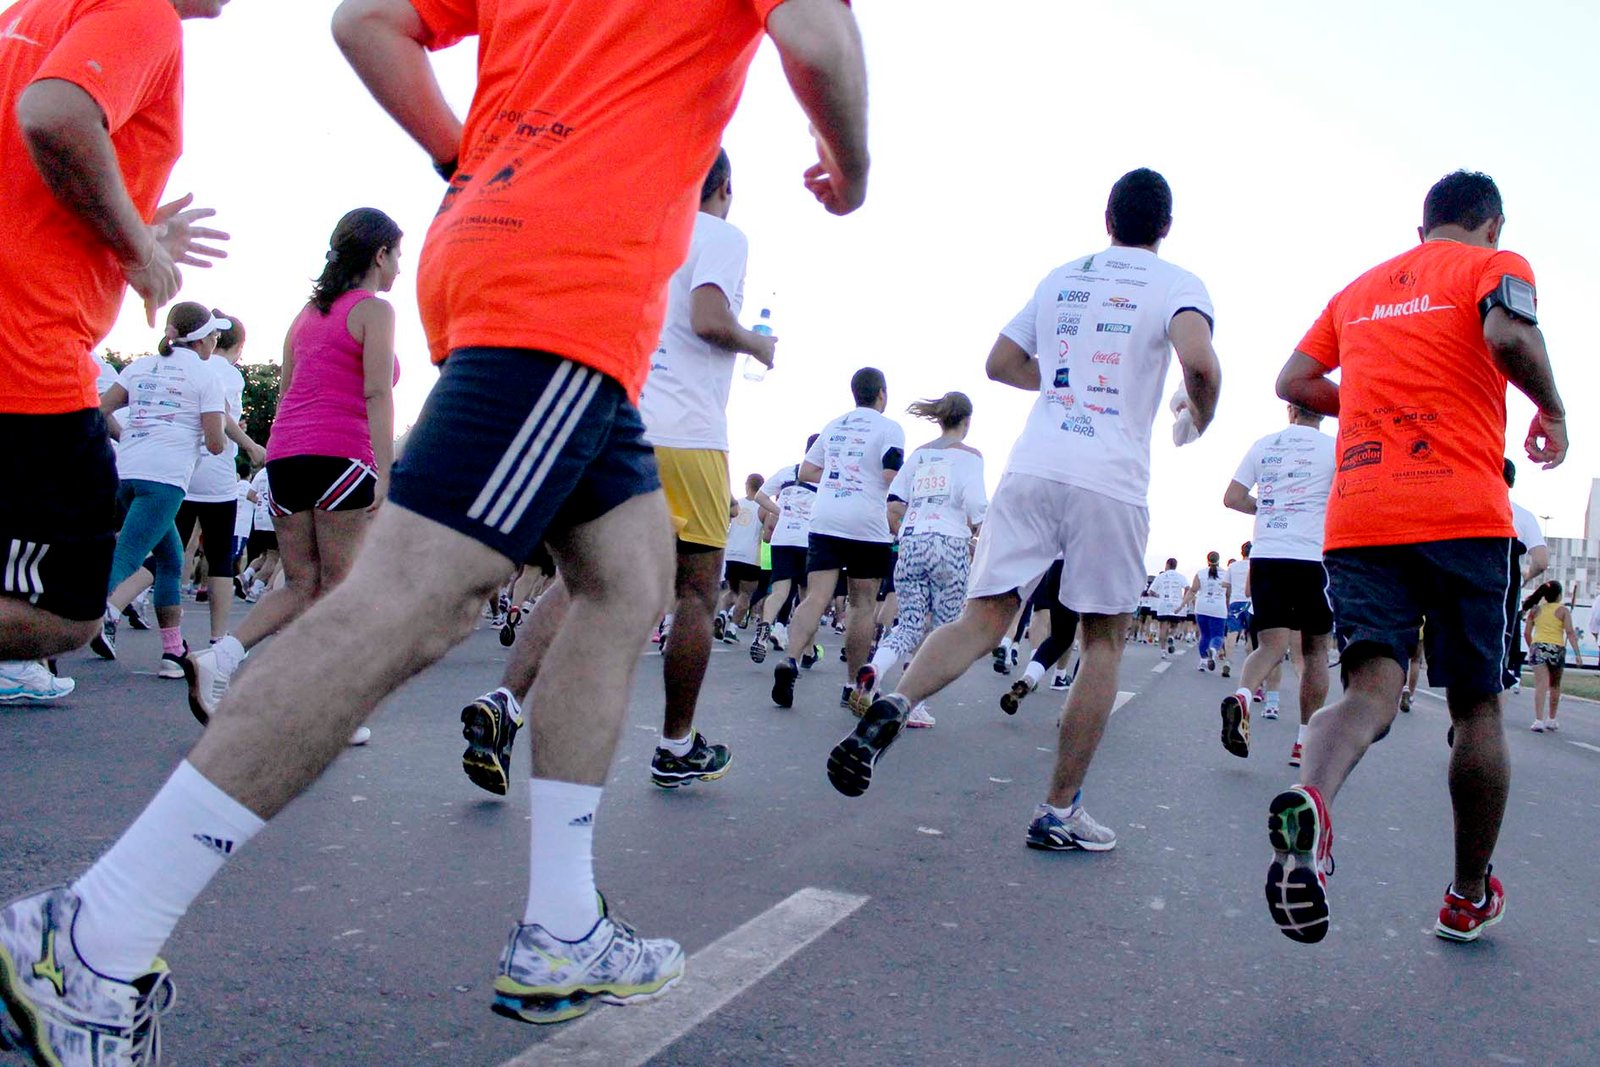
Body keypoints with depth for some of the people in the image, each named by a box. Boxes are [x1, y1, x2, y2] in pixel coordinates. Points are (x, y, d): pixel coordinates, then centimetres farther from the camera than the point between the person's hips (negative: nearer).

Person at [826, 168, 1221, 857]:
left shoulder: (1060, 278, 19)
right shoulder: (1176, 284, 5)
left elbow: (1001, 363, 23)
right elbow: (1199, 362, -14)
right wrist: (1196, 420, 7)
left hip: (1032, 468, 3)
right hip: (1111, 482, -3)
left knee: (982, 620, 2)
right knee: (1103, 641, 10)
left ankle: (891, 707, -26)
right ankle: (1060, 812, 12)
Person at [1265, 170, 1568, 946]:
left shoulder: (1359, 289, 22)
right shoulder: (1495, 264, 7)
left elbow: (1294, 381, 20)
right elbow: (1509, 334, -14)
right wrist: (1552, 409, 2)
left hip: (1356, 519, 4)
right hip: (1461, 515, -3)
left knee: (1371, 688, -5)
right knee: (1476, 706, 11)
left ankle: (1309, 799, -39)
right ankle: (1470, 898, 23)